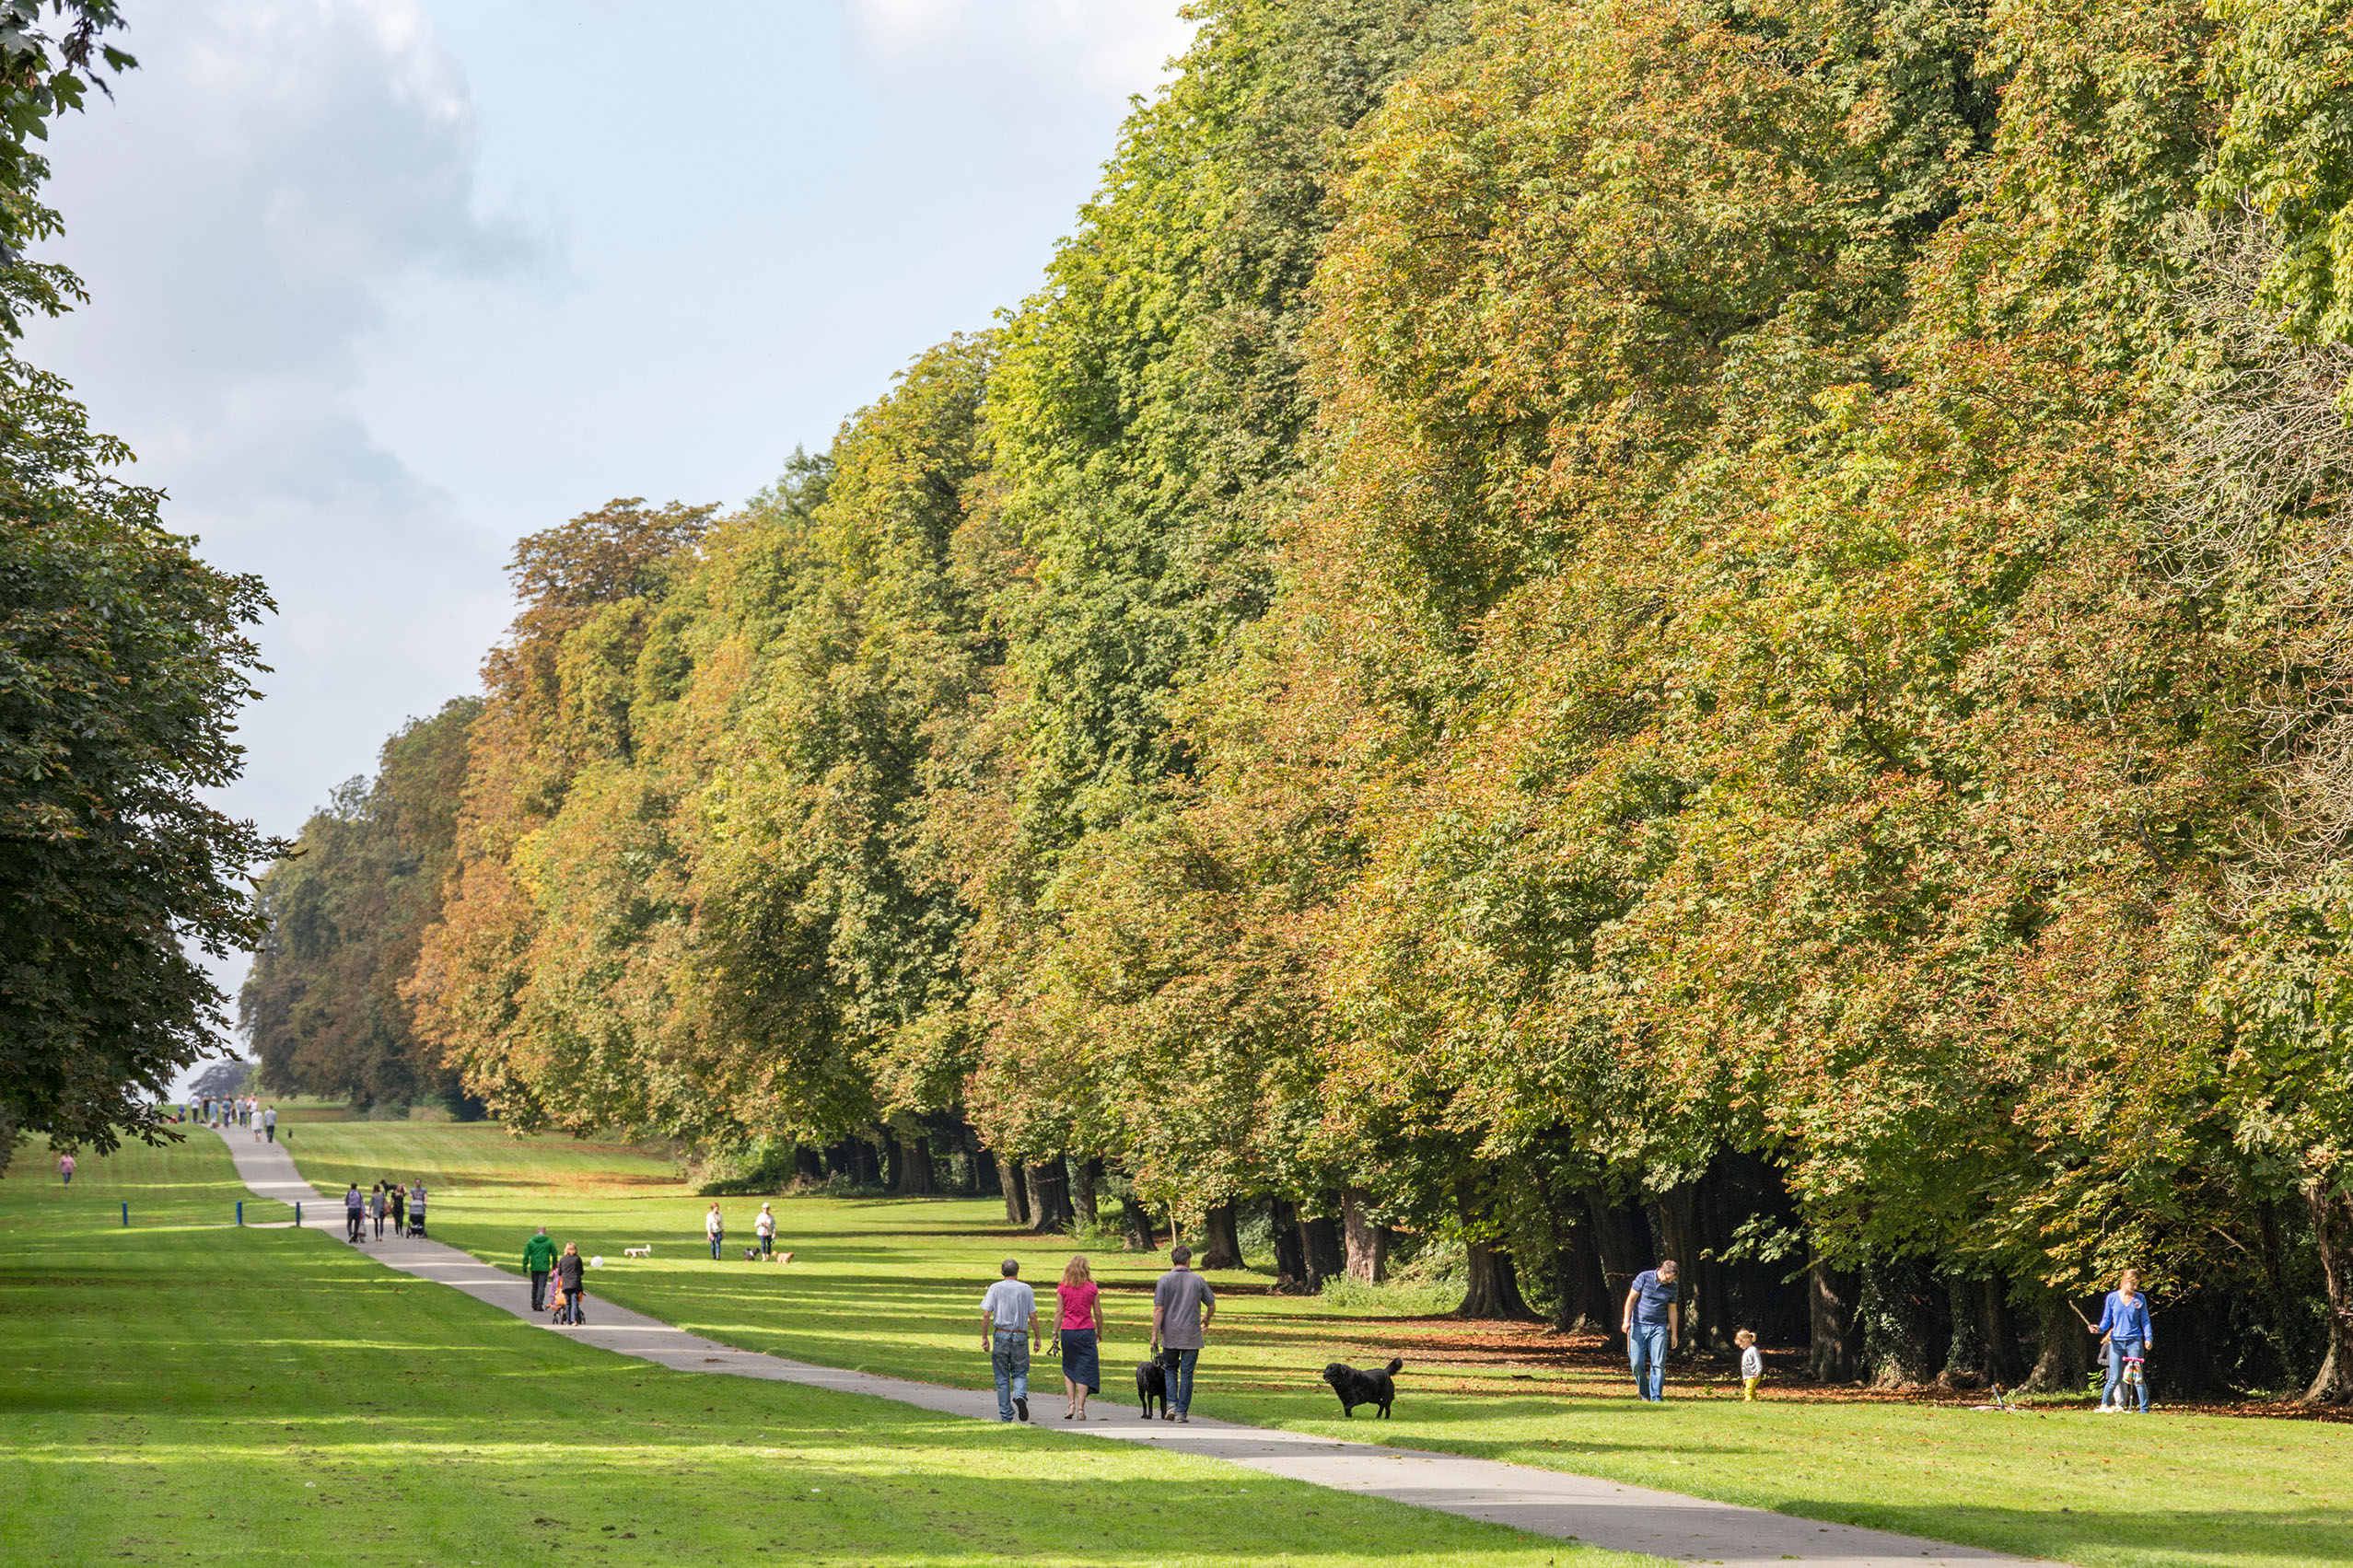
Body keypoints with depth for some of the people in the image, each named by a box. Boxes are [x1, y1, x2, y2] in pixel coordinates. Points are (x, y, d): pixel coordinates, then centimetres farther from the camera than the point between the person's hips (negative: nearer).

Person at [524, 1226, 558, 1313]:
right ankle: (539, 1303, -13)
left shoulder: (530, 1242, 3)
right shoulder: (549, 1242, -1)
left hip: (534, 1267, 2)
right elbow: (554, 1255, 3)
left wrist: (524, 1267, 4)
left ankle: (534, 1304, 20)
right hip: (544, 1268, -2)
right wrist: (554, 1265, 18)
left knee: (535, 1285, 15)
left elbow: (526, 1256, 0)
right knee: (541, 1286, -2)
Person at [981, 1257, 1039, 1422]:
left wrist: (984, 1336, 1)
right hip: (1020, 1335, 0)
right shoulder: (1026, 1290, 2)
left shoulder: (995, 1288, 0)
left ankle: (1006, 1415, 7)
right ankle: (1020, 1396, -20)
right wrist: (1037, 1338, 8)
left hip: (1001, 1334, 0)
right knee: (1020, 1373, 11)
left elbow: (986, 1314, -6)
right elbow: (1032, 1316, 1)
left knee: (1002, 1378, 7)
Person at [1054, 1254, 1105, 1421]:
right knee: (1085, 1370, 3)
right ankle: (1080, 1408, -2)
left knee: (1068, 1369, 14)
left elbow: (1059, 1313, -2)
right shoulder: (1092, 1288, -1)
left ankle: (1071, 1403, 0)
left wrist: (1055, 1333, 4)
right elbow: (1098, 1313, 3)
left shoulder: (1062, 1288, -1)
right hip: (1087, 1331, -1)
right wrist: (1099, 1332, 14)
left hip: (1068, 1331, 1)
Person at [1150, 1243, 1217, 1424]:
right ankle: (1182, 1412, 3)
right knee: (1187, 1373, 5)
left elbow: (1158, 1309, -8)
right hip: (1192, 1336, 0)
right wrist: (1206, 1321, 30)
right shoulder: (1198, 1280, 1)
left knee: (1171, 1369, 17)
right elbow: (1212, 1306, 9)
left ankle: (1172, 1404, -1)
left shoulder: (1165, 1280, -4)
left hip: (1170, 1336, 0)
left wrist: (1155, 1335, -5)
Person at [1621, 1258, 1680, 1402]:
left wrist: (1674, 1333, 11)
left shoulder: (1672, 1286, 3)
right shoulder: (1644, 1278, -7)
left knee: (1658, 1363, -8)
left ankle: (1656, 1397, -5)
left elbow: (1672, 1310, 11)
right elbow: (1631, 1298, -3)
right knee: (1637, 1363, -4)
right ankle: (1644, 1393, 15)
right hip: (1638, 1325, -2)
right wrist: (1627, 1320, -10)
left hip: (1658, 1328, 2)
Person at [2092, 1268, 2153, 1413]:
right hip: (2116, 1342, 0)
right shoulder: (2112, 1297, 4)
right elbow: (2106, 1320, 10)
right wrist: (2099, 1328, -11)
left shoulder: (2140, 1298, 5)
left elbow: (2145, 1320, 8)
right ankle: (2104, 1404, 19)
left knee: (2138, 1377, -5)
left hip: (2134, 1341, 0)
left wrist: (2148, 1338, -5)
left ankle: (2145, 1410, -2)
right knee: (2115, 1378, 1)